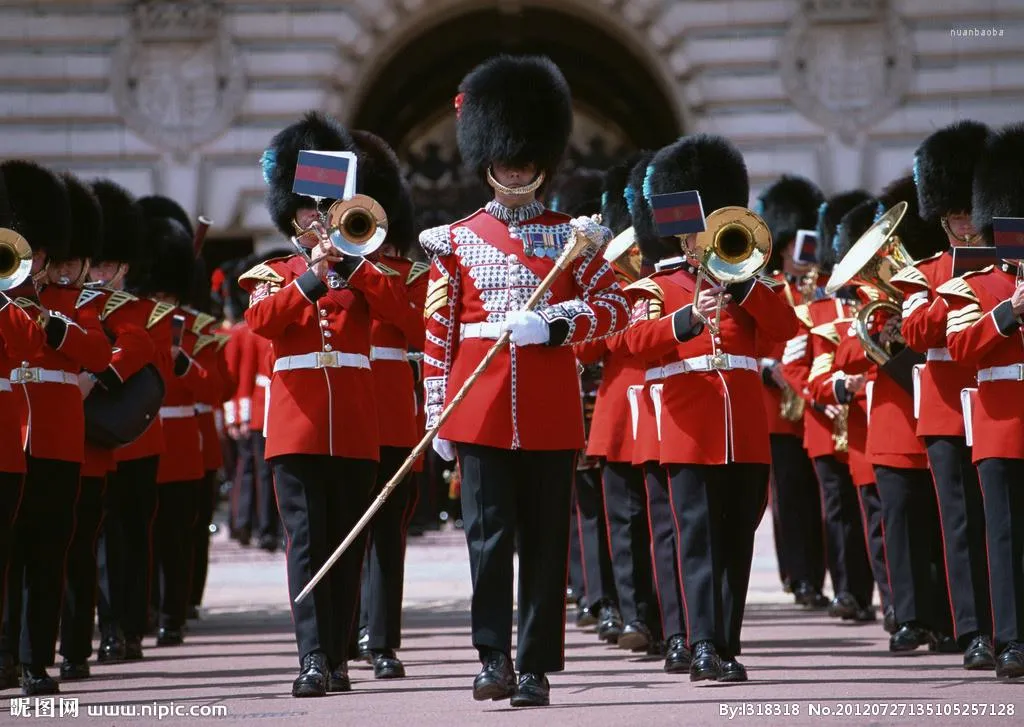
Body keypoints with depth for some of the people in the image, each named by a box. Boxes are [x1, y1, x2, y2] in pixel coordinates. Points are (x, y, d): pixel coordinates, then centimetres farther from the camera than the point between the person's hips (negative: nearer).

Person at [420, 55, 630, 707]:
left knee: (546, 540, 2)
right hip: (481, 410, 0)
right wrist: (437, 415, 3)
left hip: (551, 412, 0)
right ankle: (494, 658, -3)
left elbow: (615, 308, 2)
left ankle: (538, 667, 6)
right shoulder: (456, 240, 9)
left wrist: (552, 322, -15)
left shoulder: (573, 236, 9)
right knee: (489, 535, -6)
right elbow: (439, 335, 8)